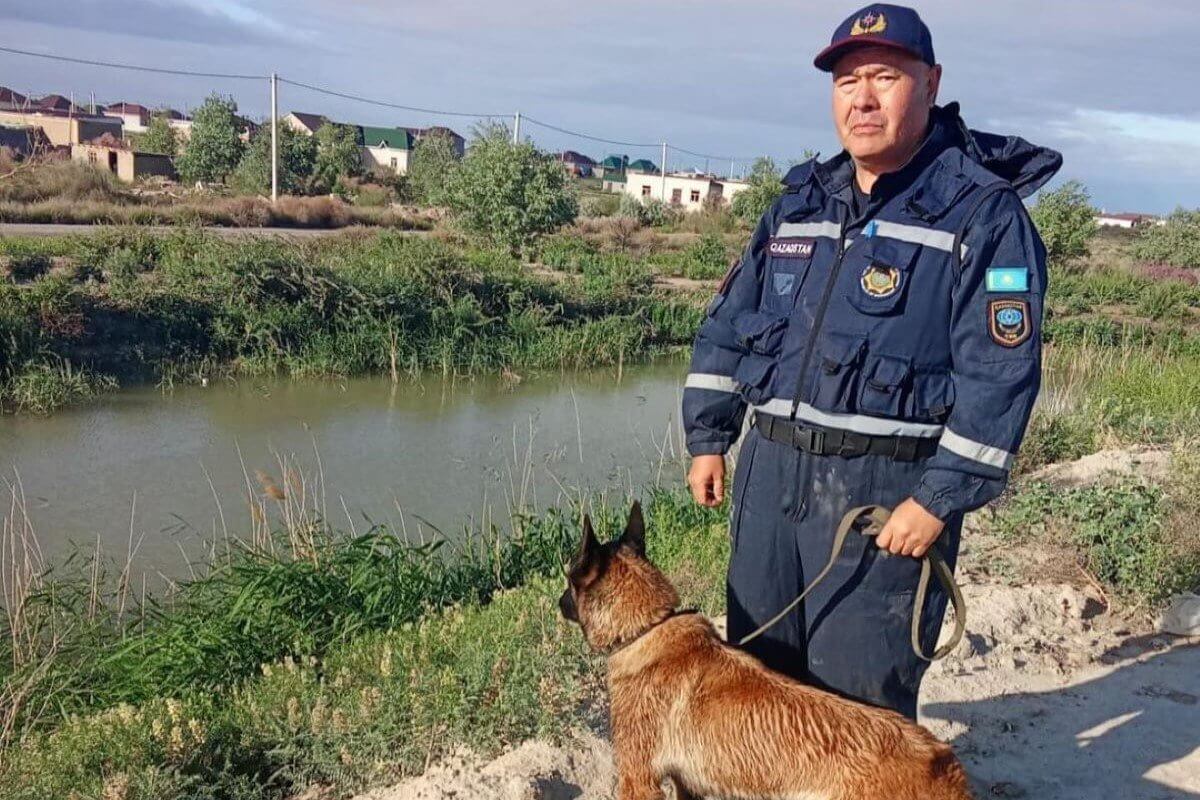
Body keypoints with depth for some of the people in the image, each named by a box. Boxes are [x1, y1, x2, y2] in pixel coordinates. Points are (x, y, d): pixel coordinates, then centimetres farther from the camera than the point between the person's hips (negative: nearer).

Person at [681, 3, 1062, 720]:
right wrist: (707, 438, 12)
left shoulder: (984, 214, -8)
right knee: (758, 669, 19)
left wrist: (944, 499, -18)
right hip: (771, 472, 6)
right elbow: (728, 323, 15)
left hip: (889, 492, -6)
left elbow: (999, 374, -14)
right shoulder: (797, 204, 11)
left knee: (859, 694, 3)